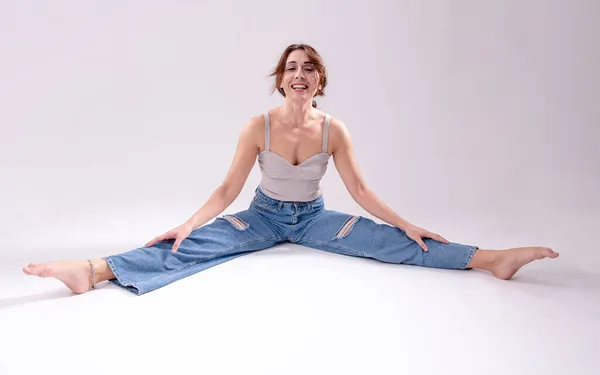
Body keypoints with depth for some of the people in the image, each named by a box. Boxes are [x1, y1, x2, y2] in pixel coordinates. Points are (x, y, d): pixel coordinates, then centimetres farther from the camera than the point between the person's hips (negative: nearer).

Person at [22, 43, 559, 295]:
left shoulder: (334, 130, -10)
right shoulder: (259, 126, -13)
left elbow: (360, 190, -5)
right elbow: (229, 188, -11)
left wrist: (408, 224, -7)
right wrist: (186, 224, -19)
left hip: (314, 217, 1)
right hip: (264, 215, 0)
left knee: (389, 242, -15)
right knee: (194, 246, -21)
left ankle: (492, 259, -18)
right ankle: (93, 271, -29)